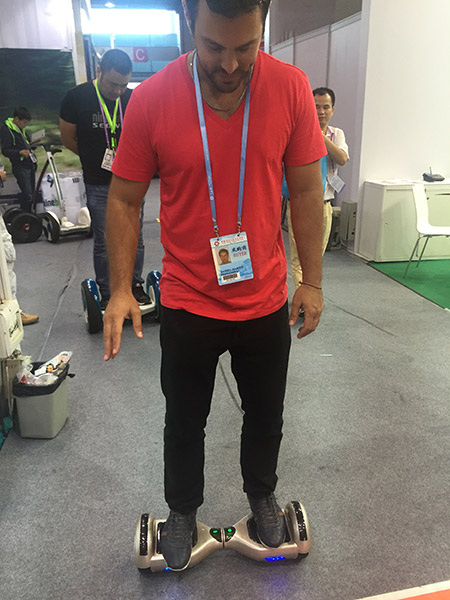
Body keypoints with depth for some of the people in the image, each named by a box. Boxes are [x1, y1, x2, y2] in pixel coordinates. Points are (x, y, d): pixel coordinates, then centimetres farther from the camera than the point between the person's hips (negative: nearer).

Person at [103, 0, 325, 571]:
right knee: (184, 423, 18)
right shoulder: (151, 98, -12)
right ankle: (183, 511, 46)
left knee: (265, 416, 22)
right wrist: (120, 290, -10)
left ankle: (262, 495, 51)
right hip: (187, 305, -1)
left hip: (267, 302, 2)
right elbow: (124, 200, -4)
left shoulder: (291, 88, -9)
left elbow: (306, 191, -2)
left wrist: (311, 282, 0)